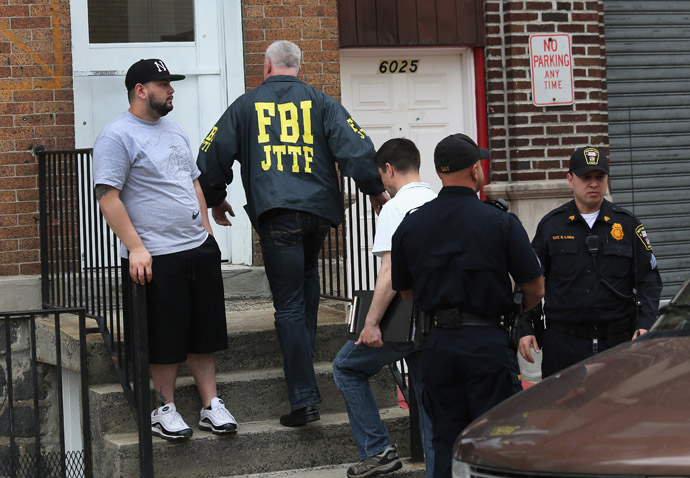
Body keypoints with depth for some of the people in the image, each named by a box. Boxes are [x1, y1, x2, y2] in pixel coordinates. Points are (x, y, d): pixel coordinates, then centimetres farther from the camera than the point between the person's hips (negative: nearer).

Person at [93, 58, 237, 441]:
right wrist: (135, 248, -21)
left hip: (199, 250, 7)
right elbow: (108, 197, -16)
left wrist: (206, 230, 17)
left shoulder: (174, 129, 16)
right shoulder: (117, 136, -10)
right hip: (154, 257, -7)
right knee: (165, 339, 1)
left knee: (204, 335, 10)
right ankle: (166, 409, 15)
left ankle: (211, 405, 18)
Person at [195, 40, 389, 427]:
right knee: (308, 276, 30)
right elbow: (356, 147, -3)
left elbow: (212, 157, 12)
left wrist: (216, 200, 28)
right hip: (319, 208, 2)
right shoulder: (321, 102, 9)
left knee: (289, 305, -3)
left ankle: (305, 398, -9)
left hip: (275, 212, -2)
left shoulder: (246, 106, 10)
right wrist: (376, 190, 8)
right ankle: (304, 354, 26)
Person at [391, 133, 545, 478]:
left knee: (446, 441, 10)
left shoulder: (411, 225, 2)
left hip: (438, 342, 3)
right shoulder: (500, 222, -8)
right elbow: (535, 288, -2)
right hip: (488, 341, -3)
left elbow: (405, 291, 12)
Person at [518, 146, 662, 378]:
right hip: (563, 344, 0)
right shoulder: (551, 225, 7)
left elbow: (649, 280, 6)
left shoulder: (627, 224, 8)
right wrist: (525, 329, 1)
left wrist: (645, 325, -8)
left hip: (618, 342, 0)